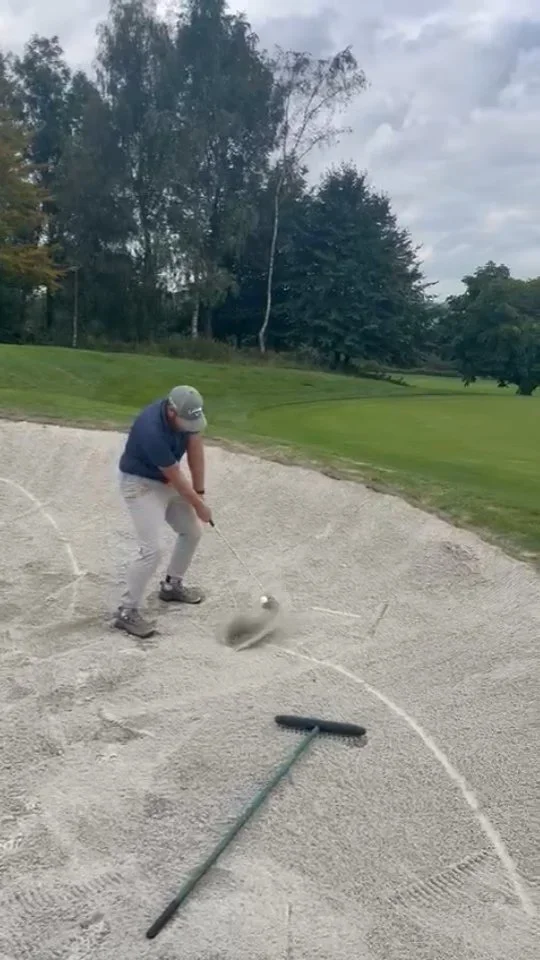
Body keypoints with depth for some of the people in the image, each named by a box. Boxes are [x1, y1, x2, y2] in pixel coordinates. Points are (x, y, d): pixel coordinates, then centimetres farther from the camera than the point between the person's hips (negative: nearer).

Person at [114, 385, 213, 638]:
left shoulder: (188, 412, -16)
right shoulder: (152, 430, -36)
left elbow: (195, 447, -4)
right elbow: (176, 477, -25)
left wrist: (199, 492, -4)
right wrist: (199, 505, -12)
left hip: (168, 481, 8)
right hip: (141, 484, -8)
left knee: (192, 531, 15)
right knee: (152, 550, -16)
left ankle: (172, 585, 34)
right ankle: (126, 612, -2)